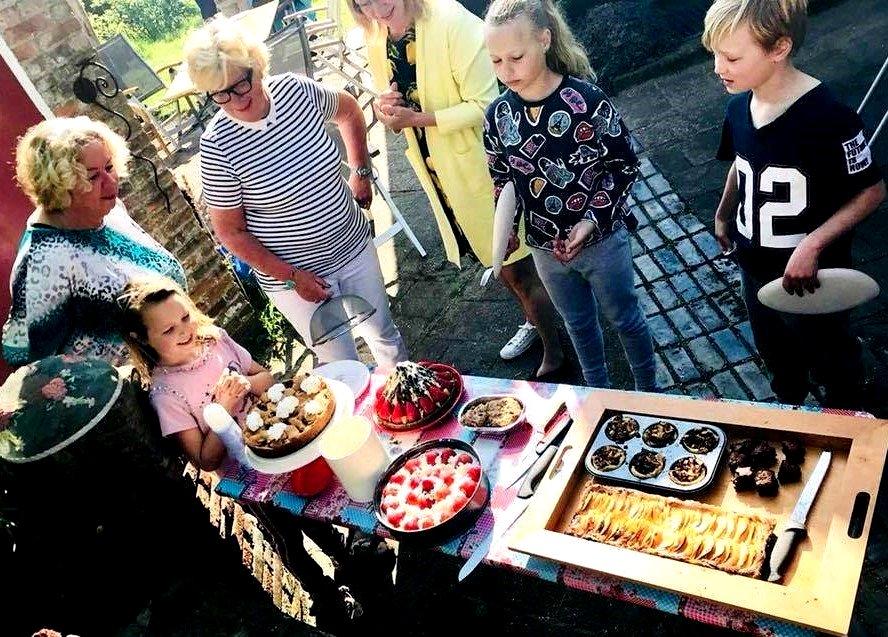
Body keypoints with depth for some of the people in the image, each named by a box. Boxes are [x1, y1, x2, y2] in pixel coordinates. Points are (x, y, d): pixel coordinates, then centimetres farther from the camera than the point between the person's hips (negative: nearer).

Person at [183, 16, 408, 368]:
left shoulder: (296, 90, -11)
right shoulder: (217, 145, -20)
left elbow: (349, 110, 11)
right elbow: (230, 231, -12)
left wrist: (360, 172, 7)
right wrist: (291, 277, -15)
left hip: (354, 245, 4)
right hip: (293, 274, -4)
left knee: (383, 331, 24)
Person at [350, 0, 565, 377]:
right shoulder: (376, 47, 1)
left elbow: (485, 104, -22)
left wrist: (417, 118, -28)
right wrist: (386, 111, -11)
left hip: (481, 167, -7)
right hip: (440, 174, 7)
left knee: (518, 269, 1)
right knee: (494, 260, 23)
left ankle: (554, 353, 22)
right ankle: (534, 321, 48)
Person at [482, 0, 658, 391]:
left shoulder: (586, 99, -21)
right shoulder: (497, 115, -9)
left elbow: (625, 164, -11)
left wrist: (593, 220, -20)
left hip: (601, 239, -3)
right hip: (546, 249, 4)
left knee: (624, 317, 17)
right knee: (579, 324, 23)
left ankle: (648, 393, 43)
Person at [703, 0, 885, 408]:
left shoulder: (828, 117, -28)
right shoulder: (739, 107, -8)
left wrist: (813, 244, -27)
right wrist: (723, 214, 16)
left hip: (809, 277, -5)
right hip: (756, 268, 6)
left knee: (831, 359, 22)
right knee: (777, 356, 28)